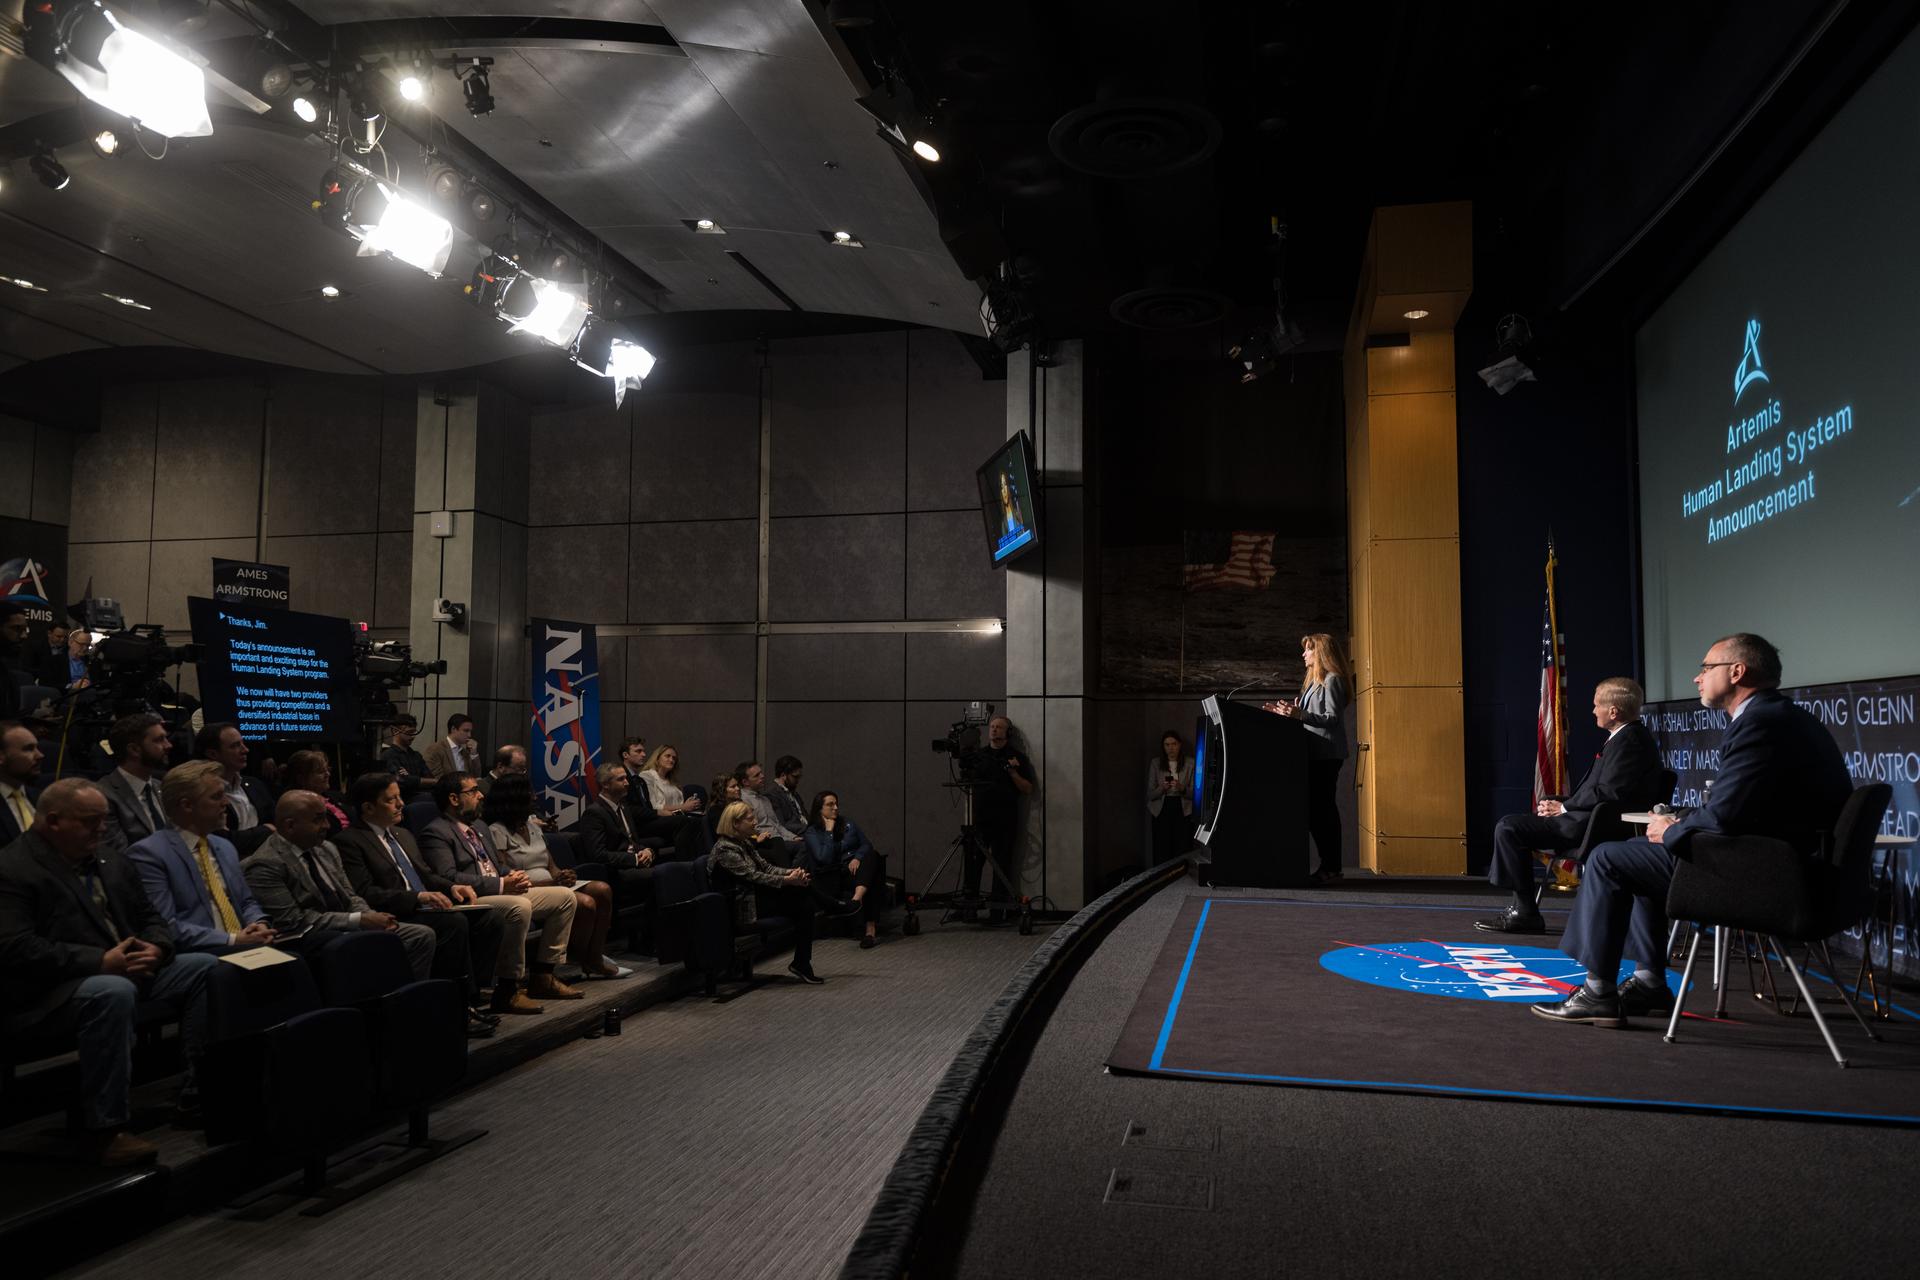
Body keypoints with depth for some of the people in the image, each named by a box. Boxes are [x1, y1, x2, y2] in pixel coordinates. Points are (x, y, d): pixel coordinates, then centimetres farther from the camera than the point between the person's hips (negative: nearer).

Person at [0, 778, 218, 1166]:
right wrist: (101, 961, -24)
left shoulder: (109, 861, 16)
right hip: (47, 993, -8)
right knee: (113, 992, -38)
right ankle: (106, 1129, -29)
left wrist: (155, 949, -6)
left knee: (207, 968, -6)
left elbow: (150, 918, 19)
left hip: (129, 971, 9)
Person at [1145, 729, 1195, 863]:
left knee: (1183, 855, -6)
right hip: (1161, 811, 1)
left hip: (1183, 811, 0)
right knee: (1161, 854, -6)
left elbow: (1195, 793, 1)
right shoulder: (1155, 763, 3)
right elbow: (1150, 794, 3)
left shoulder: (1190, 763, 1)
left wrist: (1182, 788, -19)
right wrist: (1162, 789, -17)